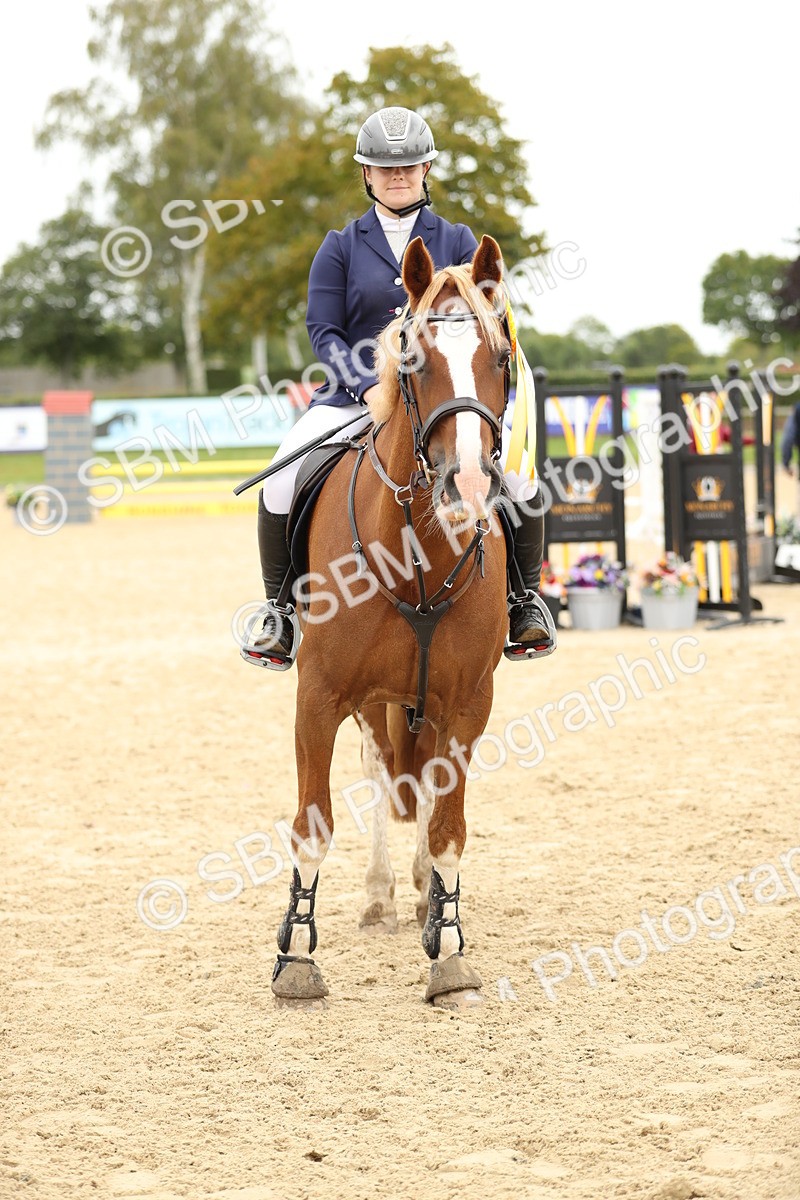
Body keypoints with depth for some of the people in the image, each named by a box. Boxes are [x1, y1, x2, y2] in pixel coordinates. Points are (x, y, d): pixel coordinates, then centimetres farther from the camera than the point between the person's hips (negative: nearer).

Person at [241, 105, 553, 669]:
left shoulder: (458, 243, 9)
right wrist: (369, 386, -16)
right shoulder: (341, 248, 7)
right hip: (355, 397, 0)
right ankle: (280, 611, -8)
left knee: (517, 468, -24)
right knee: (283, 479, -25)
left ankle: (525, 599, -4)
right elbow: (324, 331, 0)